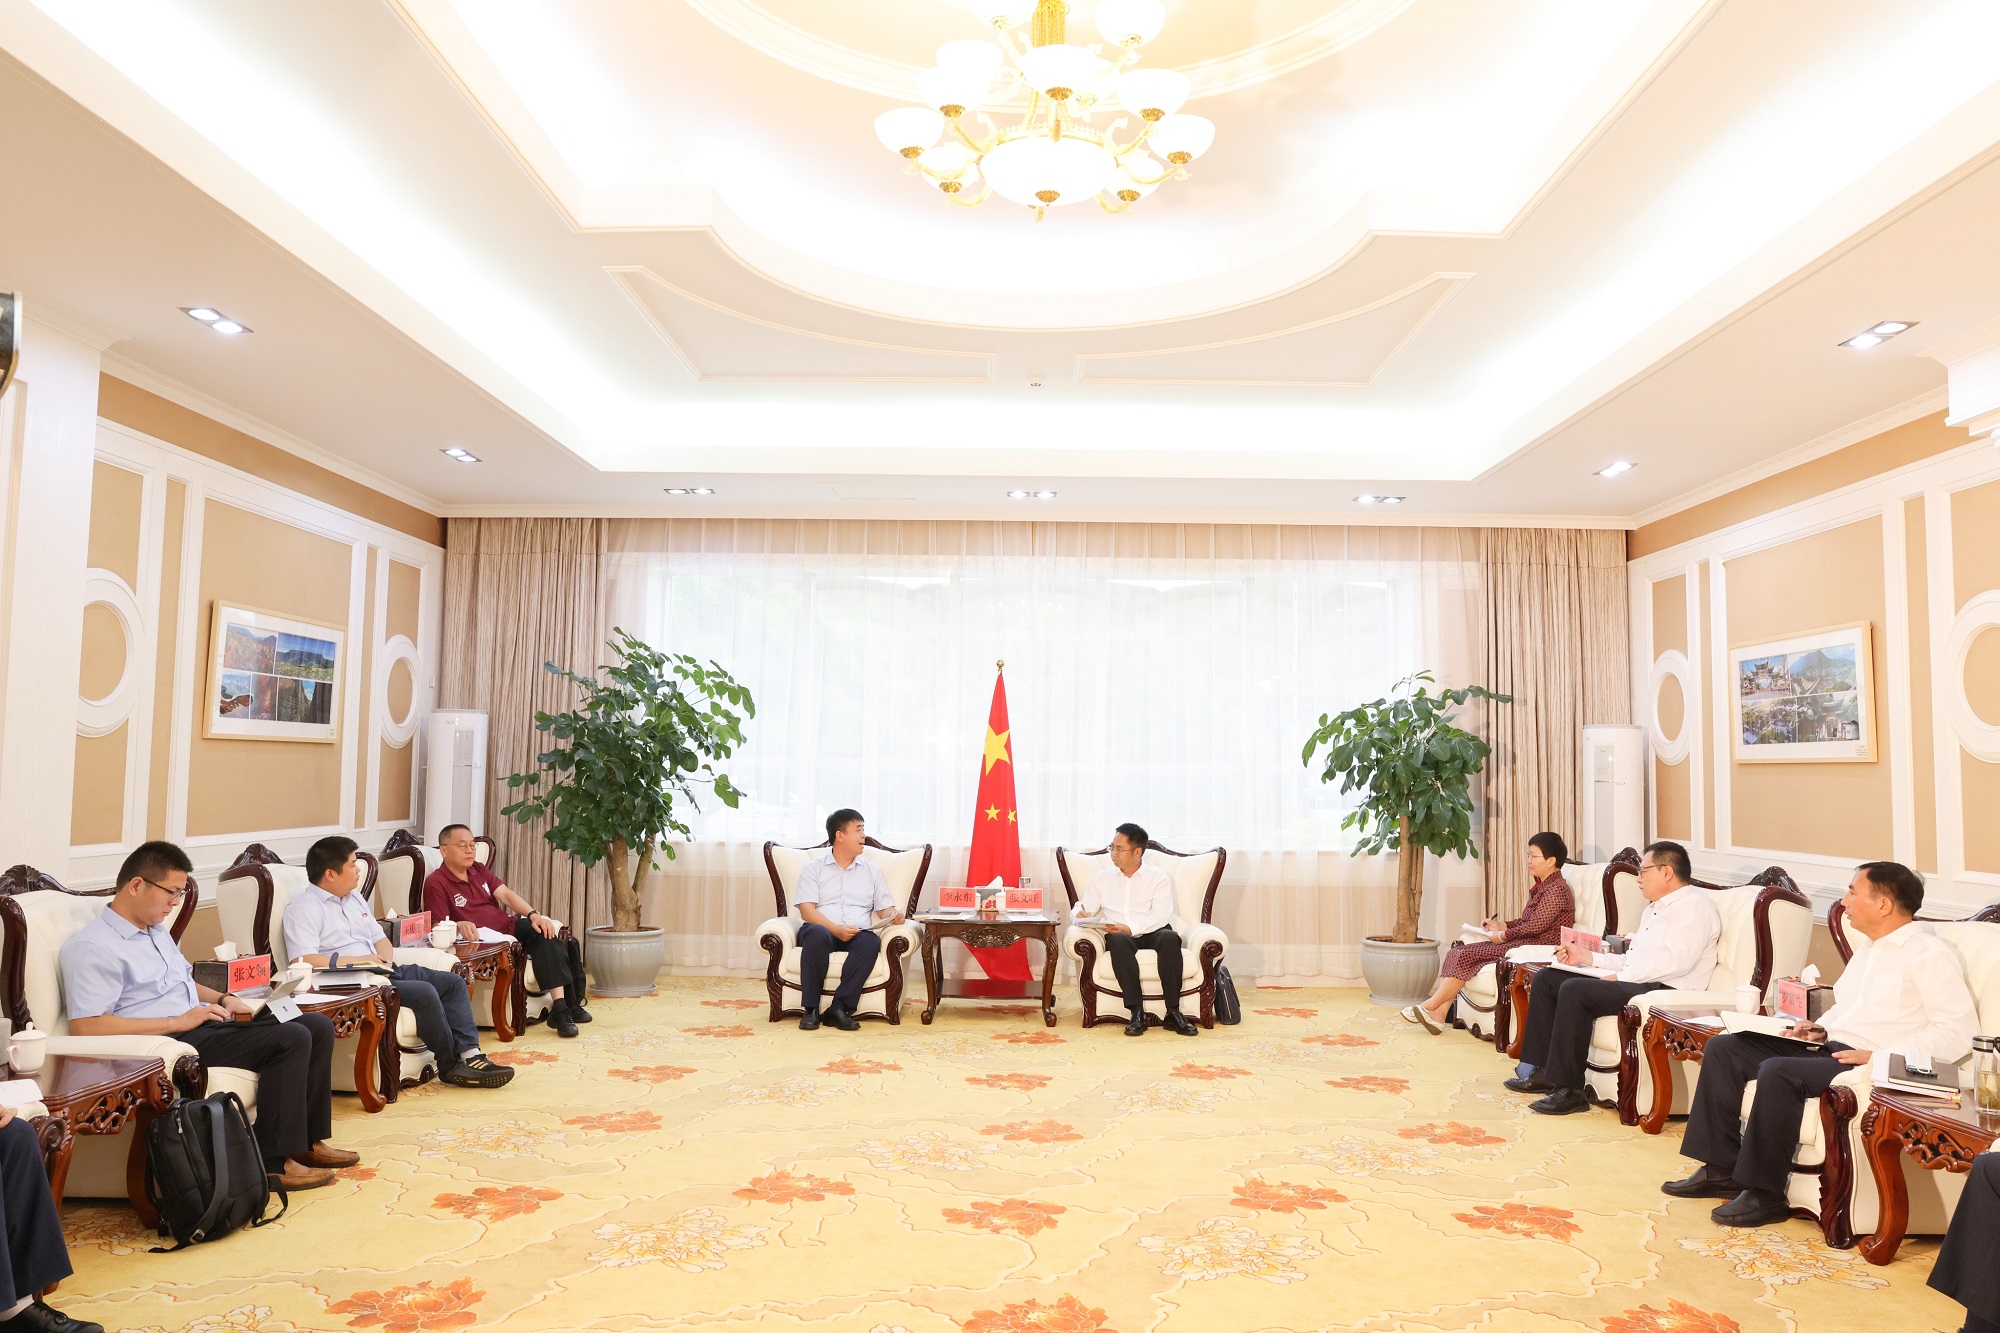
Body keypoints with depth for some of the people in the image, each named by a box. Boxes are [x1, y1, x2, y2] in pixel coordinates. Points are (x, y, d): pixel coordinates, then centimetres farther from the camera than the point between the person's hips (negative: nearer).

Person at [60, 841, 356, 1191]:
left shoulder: (156, 931, 19)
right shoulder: (91, 947, -11)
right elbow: (85, 1027, -22)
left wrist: (221, 999, 10)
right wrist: (178, 1021, -21)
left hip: (199, 1026, 10)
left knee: (318, 1026, -1)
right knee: (291, 1038, -25)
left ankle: (308, 1140, 5)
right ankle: (274, 1162, -19)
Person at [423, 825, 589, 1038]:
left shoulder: (479, 870, 15)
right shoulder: (435, 883, -6)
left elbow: (506, 894, 4)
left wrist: (533, 915, -11)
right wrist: (459, 926, -33)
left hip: (510, 926, 8)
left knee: (548, 934, -20)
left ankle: (567, 1005, -17)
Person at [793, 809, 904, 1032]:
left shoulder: (872, 870, 19)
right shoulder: (813, 869, 9)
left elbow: (885, 908, 14)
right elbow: (807, 911, -3)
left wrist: (893, 916, -11)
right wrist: (835, 929, -19)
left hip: (857, 934, 2)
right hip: (823, 931, -2)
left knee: (871, 941, -34)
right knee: (817, 933, -38)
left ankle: (839, 1007, -31)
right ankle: (811, 1009, -29)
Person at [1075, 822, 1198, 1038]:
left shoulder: (1159, 878, 5)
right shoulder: (1102, 878, 15)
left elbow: (1160, 916, -7)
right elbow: (1084, 906, 12)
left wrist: (1131, 929, -21)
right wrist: (1081, 914, -14)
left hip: (1152, 934, -1)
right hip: (1120, 936, 1)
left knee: (1170, 937, -35)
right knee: (1117, 941, -36)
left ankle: (1173, 1012, -33)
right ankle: (1136, 1012, -36)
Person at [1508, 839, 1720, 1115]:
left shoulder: (1693, 904, -8)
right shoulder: (1655, 908, 25)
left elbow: (1677, 961, -21)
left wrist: (1620, 977, -18)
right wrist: (1585, 956, 14)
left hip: (1665, 990, -11)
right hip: (1634, 982, 11)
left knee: (1574, 989, -29)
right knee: (1546, 978, 4)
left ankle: (1568, 1090, -24)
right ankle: (1541, 1071, 1)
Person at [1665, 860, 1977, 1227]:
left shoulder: (1930, 955, -8)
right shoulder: (1868, 948, 20)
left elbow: (1960, 1032, -17)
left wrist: (1881, 1057, -22)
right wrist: (1821, 1029, 10)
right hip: (1831, 1048, 10)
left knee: (1778, 1072, -33)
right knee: (1723, 1048, -2)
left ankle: (1765, 1194, -20)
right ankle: (1722, 1169, -3)